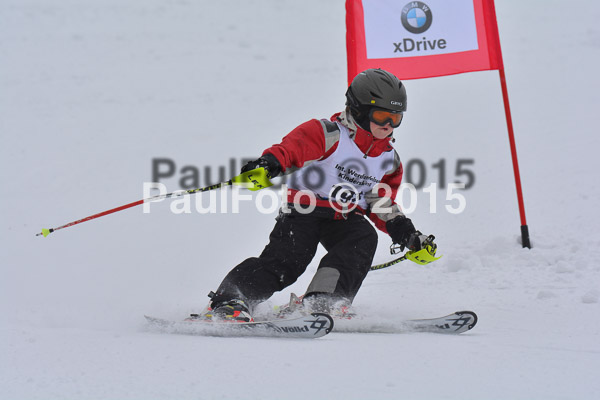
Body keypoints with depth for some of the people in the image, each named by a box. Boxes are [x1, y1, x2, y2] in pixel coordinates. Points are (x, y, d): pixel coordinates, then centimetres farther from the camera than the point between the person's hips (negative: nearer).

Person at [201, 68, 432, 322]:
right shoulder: (329, 135, -7)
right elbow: (291, 147, -22)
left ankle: (323, 299, -38)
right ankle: (229, 301, -30)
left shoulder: (390, 161, 14)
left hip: (346, 218, 5)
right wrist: (269, 164, -44)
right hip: (305, 209, -5)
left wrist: (405, 232, 6)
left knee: (364, 238, -28)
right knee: (287, 258, -26)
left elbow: (382, 206, 23)